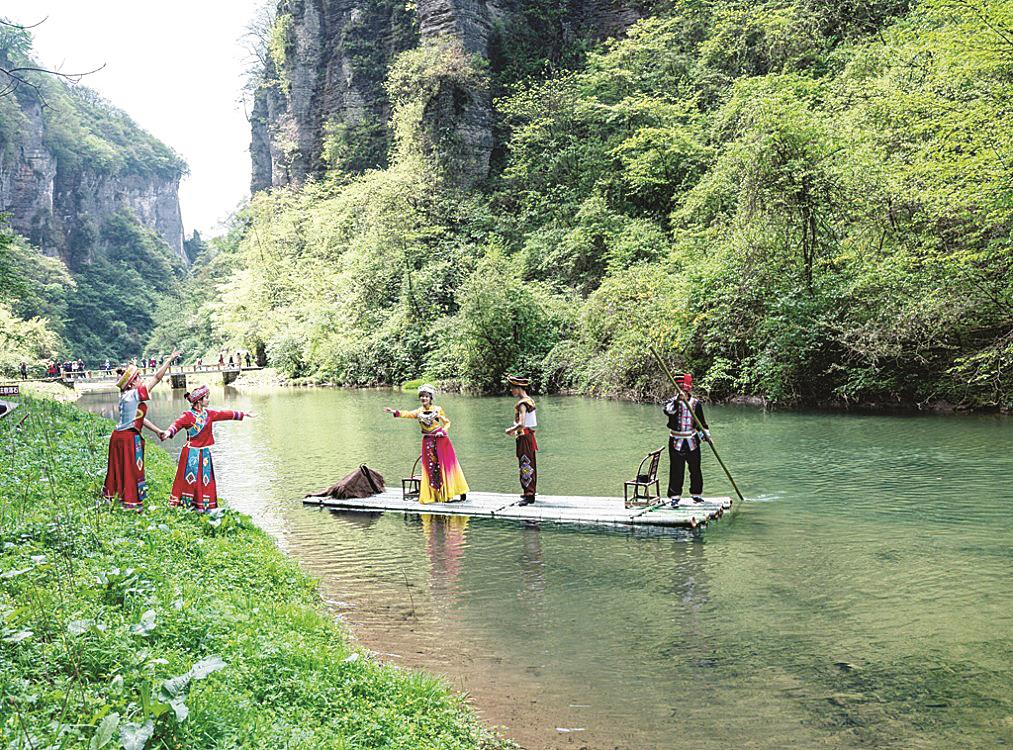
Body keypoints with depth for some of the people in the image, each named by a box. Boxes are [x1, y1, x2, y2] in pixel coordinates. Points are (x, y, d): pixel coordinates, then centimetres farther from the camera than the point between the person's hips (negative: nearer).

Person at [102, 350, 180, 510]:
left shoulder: (125, 396, 13)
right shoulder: (136, 394, -13)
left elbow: (139, 418, 18)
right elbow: (157, 377, -12)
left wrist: (157, 430, 20)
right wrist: (170, 360, -8)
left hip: (118, 435, 9)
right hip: (129, 437, -8)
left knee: (117, 467, 20)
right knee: (132, 469, 1)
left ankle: (109, 494, 31)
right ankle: (131, 502, 7)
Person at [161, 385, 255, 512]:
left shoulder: (209, 414, 8)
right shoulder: (188, 415, -12)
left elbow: (225, 414, 15)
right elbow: (177, 424, -27)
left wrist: (244, 414, 22)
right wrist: (169, 432, -49)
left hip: (204, 452, 7)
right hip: (191, 453, -6)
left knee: (205, 479, 10)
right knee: (191, 478, -2)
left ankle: (202, 504, 18)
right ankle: (189, 503, 6)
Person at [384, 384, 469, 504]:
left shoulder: (438, 409, 1)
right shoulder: (418, 412, 3)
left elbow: (447, 422, 9)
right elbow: (408, 414, -15)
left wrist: (443, 430, -10)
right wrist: (395, 412, -32)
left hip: (441, 440, -1)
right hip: (428, 442, 2)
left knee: (446, 466, 1)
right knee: (431, 469, 2)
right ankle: (433, 495, 8)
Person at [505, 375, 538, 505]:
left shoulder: (522, 403, -19)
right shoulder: (529, 400, 10)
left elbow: (521, 424, -27)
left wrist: (511, 430, -11)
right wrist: (515, 430, 16)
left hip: (524, 437, -10)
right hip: (529, 435, 10)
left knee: (525, 466, -8)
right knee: (530, 465, 18)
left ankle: (529, 495, -8)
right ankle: (530, 492, 29)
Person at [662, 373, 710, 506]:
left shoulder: (696, 403, 6)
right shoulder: (672, 401, -3)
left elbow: (702, 422, 12)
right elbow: (667, 410, -27)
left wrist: (706, 435, 5)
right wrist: (677, 400, -39)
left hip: (692, 441, 3)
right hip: (676, 441, -3)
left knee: (695, 469, 9)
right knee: (676, 470, -2)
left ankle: (696, 494, 23)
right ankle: (675, 496, 4)